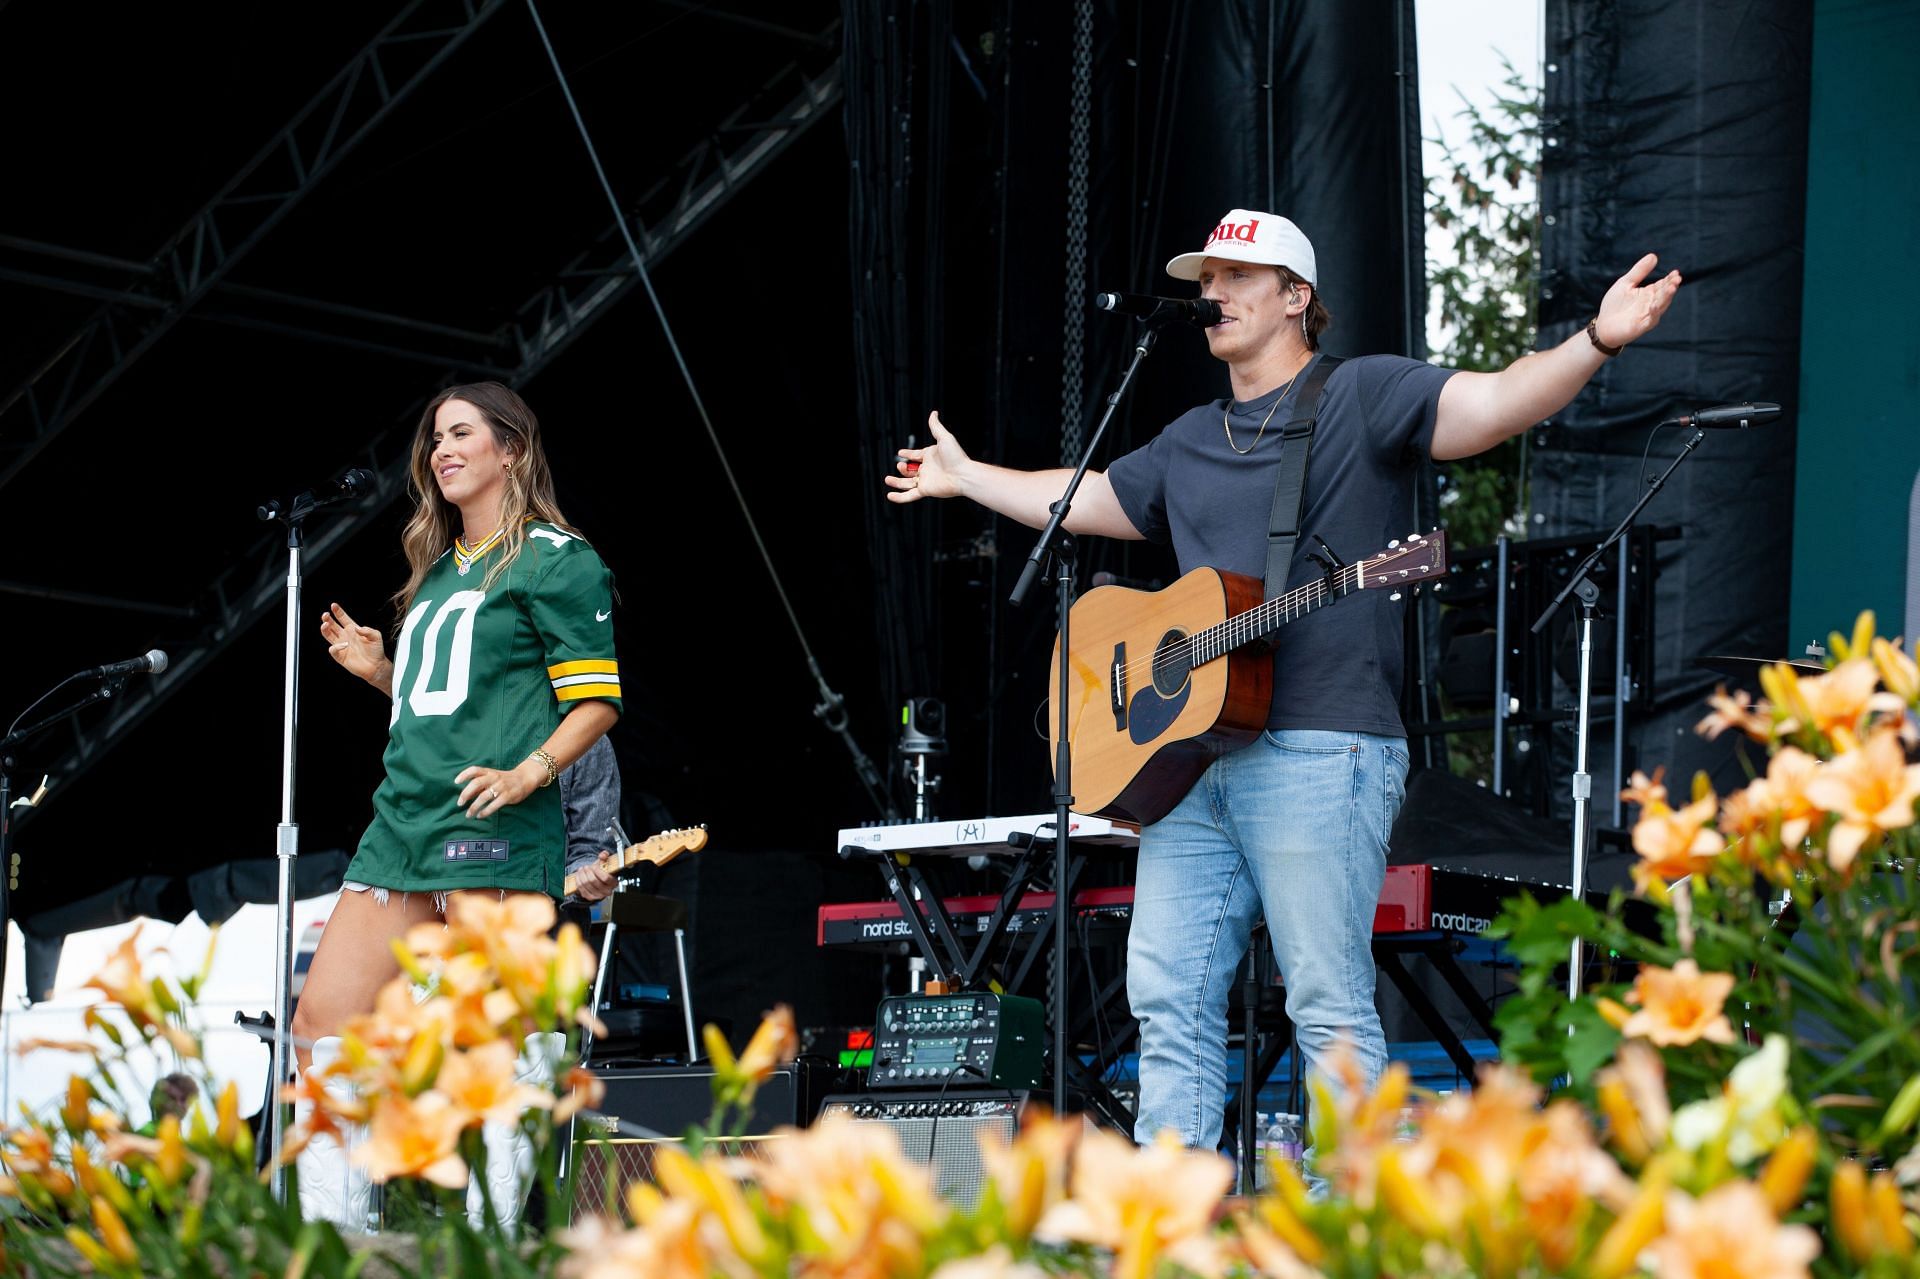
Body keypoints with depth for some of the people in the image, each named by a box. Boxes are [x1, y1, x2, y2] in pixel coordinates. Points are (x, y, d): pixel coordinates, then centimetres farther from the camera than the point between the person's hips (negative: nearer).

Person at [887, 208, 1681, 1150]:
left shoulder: (1360, 396, 1)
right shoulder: (1190, 443, 23)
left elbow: (1494, 406, -13)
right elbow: (1083, 500, 38)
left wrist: (1595, 343, -30)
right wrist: (964, 476, 45)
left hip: (1317, 753, -7)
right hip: (1191, 756, 8)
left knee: (1329, 1002, -9)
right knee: (1167, 992, 5)